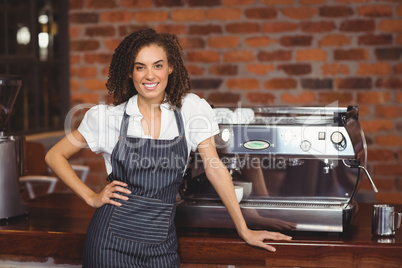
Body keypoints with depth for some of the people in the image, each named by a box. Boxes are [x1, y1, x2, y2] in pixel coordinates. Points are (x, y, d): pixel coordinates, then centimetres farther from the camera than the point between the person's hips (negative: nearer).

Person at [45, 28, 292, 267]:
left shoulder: (191, 109, -1)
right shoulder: (107, 117, -3)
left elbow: (214, 168, 1)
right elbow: (55, 156, 6)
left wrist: (244, 230, 1)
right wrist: (91, 197, -2)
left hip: (161, 244, 1)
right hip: (112, 241, -1)